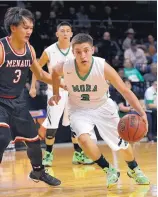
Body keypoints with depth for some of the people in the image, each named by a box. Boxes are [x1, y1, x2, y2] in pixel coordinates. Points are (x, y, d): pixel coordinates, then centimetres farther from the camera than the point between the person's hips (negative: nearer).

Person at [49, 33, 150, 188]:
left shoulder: (103, 68, -31)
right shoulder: (65, 67, -26)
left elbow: (125, 91, -26)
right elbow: (55, 72, 2)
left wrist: (141, 113, -38)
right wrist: (56, 94, 2)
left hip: (102, 107, 0)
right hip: (79, 109, 0)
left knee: (122, 143, 8)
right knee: (84, 139, -27)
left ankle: (134, 170, 41)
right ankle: (109, 171, -5)